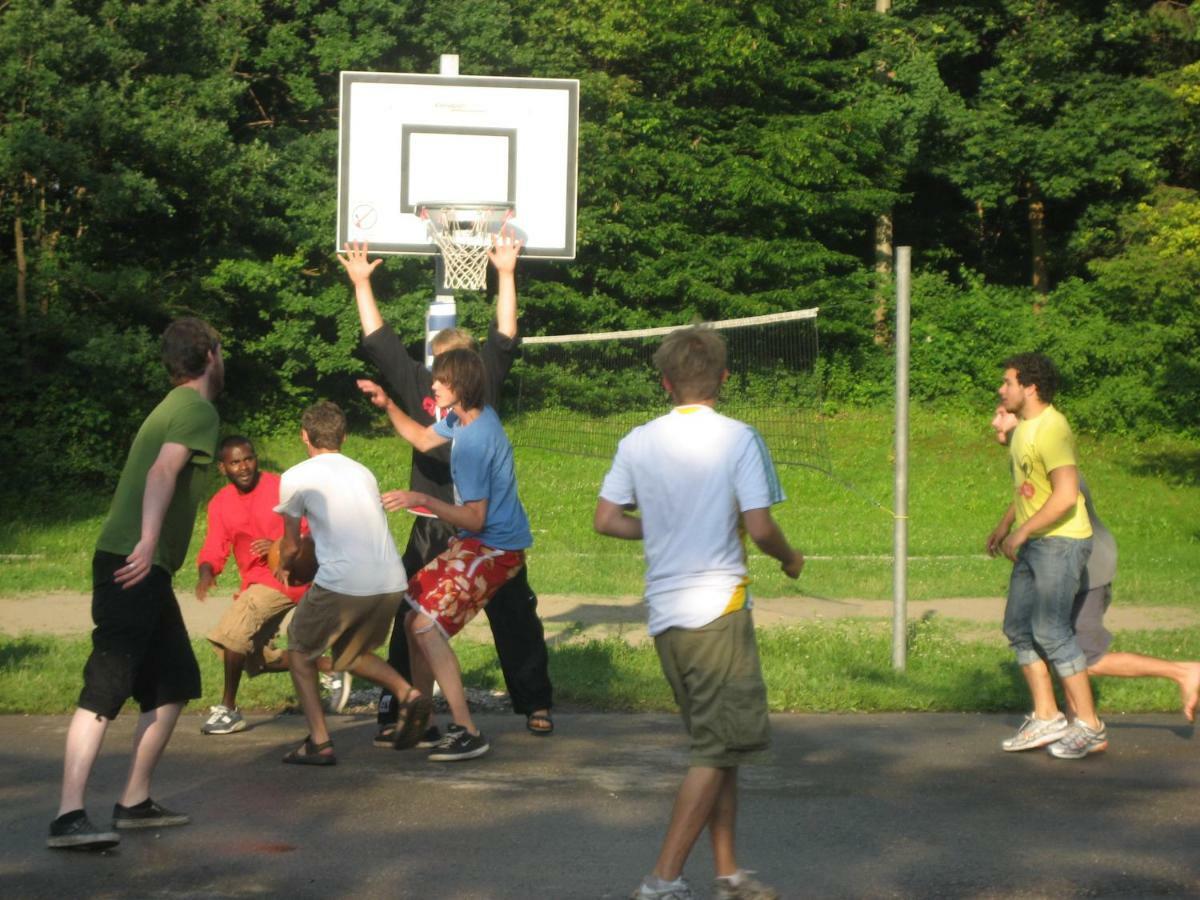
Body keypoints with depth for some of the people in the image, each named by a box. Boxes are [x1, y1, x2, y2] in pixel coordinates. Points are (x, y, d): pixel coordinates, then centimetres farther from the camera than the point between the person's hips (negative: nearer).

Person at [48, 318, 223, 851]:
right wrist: (148, 540, -34)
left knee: (176, 682, 14)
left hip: (142, 567, 10)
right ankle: (69, 817, -22)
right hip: (134, 565, -10)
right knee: (107, 686, -16)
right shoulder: (197, 409, -7)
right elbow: (163, 471, -22)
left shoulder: (172, 407, 22)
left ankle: (134, 803, 16)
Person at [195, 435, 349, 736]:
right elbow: (214, 548, -3)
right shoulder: (220, 503, 4)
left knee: (232, 632, -21)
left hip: (284, 577, -8)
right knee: (255, 658, 11)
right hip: (255, 582, 8)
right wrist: (206, 574, -24)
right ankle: (328, 667, 23)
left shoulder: (281, 488, -12)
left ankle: (228, 708, -8)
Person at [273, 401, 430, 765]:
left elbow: (291, 546, 17)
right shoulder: (364, 473, 22)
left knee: (300, 649, 19)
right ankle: (408, 694, 3)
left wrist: (282, 568, 39)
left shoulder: (296, 477, 7)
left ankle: (319, 742, 7)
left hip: (342, 582, -5)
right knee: (349, 653, 28)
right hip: (392, 582, 5)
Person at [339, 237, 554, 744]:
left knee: (515, 616, 9)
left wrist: (506, 274, -5)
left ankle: (535, 704, 22)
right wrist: (362, 284, 7)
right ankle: (398, 712, 5)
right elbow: (379, 341, 7)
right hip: (433, 530, 0)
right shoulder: (417, 386, 4)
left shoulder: (485, 382, 4)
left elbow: (504, 338, -1)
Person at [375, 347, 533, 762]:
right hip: (476, 543, 11)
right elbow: (423, 439, 25)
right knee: (415, 618, 13)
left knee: (427, 625, -19)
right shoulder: (464, 418, 5)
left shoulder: (473, 441, -25)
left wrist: (423, 500, -29)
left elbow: (474, 519, -25)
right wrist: (387, 406, 13)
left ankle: (467, 733, -17)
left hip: (492, 548, -11)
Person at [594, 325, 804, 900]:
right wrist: (789, 558, 7)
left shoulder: (638, 442, 5)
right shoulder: (737, 438, -9)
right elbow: (759, 527, -13)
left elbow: (606, 519, 5)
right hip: (717, 609, -6)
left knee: (717, 745, 16)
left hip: (664, 613, 6)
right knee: (719, 750, 0)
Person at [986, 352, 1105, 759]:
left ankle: (1089, 726, -4)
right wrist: (1004, 525, 23)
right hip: (1034, 544, 10)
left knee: (1051, 630, -12)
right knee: (1018, 628, 9)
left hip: (1061, 541, -10)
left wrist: (1021, 532, -20)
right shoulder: (1024, 427, 13)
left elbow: (1066, 496, -26)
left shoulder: (1052, 429, -19)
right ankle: (1046, 718, 15)